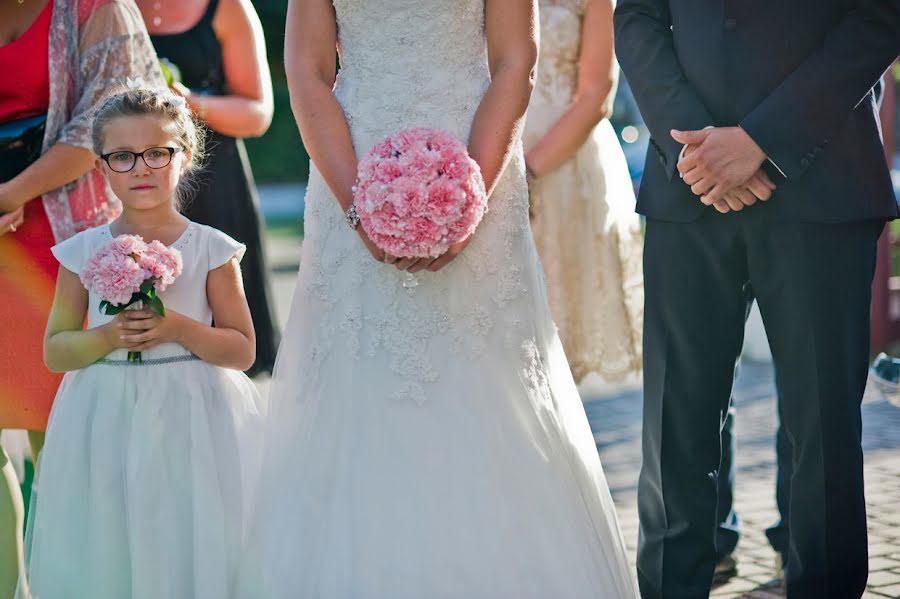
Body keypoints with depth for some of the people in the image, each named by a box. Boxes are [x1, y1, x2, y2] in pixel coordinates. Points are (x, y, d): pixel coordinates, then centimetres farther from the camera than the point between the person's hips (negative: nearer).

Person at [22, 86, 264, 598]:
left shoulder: (211, 250, -2)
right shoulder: (83, 253, 2)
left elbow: (243, 351, 0)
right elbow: (55, 351, 6)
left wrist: (179, 329, -16)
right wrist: (107, 337, -13)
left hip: (192, 422, -1)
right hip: (105, 422, 1)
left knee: (193, 553, 2)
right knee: (106, 558, 5)